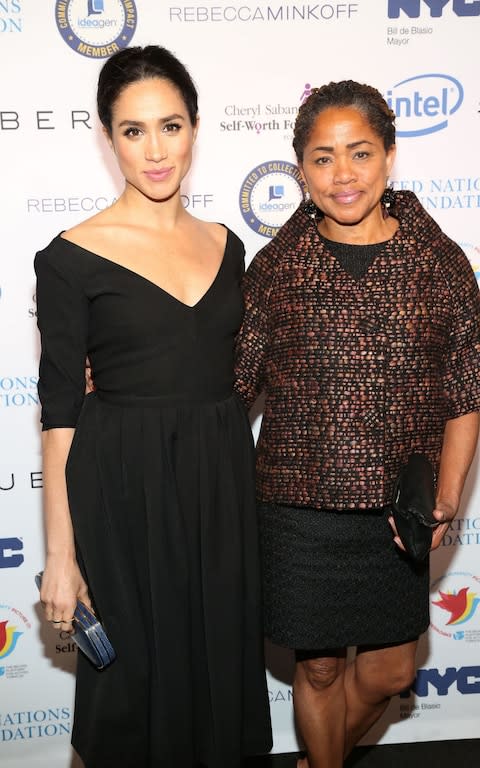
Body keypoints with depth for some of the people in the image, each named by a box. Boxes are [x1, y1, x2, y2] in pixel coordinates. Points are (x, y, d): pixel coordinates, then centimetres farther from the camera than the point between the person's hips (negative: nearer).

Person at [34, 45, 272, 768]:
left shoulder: (224, 244, 6)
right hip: (124, 492, -4)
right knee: (136, 678, 8)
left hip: (223, 484, 5)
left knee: (221, 664, 15)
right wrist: (61, 553, -10)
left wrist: (249, 494, 13)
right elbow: (61, 412, -8)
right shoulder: (74, 256, -9)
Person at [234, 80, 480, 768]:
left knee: (388, 673, 15)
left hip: (396, 513, 2)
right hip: (299, 510, -1)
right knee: (319, 666, 15)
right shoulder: (275, 267, -5)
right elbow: (236, 386, 0)